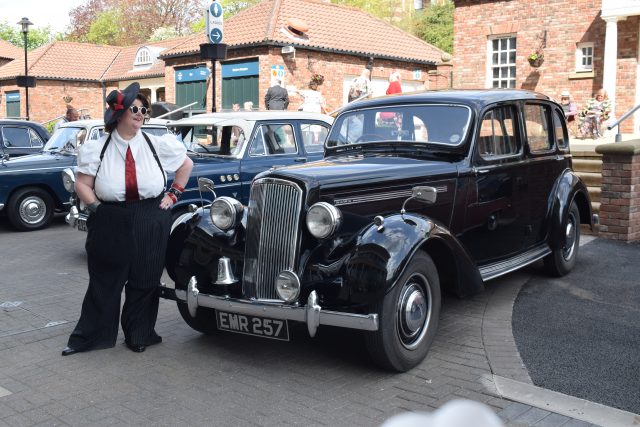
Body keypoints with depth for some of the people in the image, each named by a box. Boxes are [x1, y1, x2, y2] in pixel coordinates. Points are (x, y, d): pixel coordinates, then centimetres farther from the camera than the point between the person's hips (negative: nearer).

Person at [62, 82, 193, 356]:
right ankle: (90, 336, 21)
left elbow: (187, 164, 14)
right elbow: (82, 184, 3)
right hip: (110, 225, 0)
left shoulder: (158, 145, 1)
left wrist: (174, 194, 8)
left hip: (151, 225, 1)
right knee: (104, 282, 8)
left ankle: (138, 336, 24)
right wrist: (96, 208, -9)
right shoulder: (97, 149, -1)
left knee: (144, 282, 8)